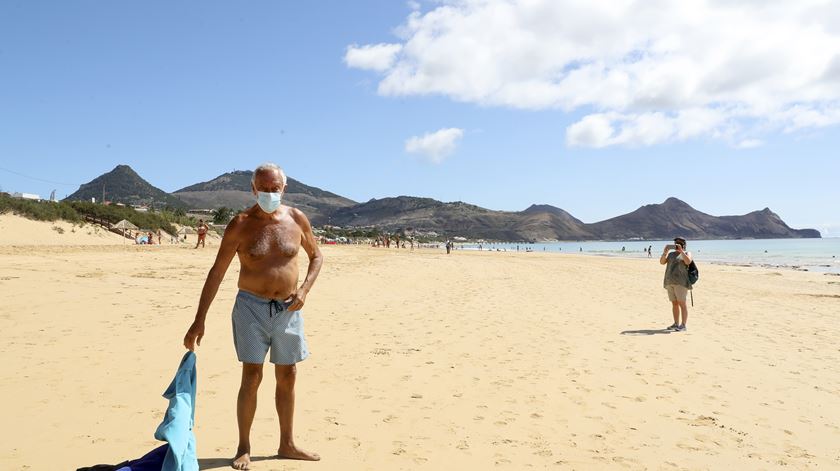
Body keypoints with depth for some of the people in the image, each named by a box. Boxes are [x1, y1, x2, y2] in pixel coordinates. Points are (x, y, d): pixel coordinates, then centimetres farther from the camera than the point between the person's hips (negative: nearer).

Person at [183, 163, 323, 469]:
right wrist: (199, 321, -9)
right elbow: (217, 272, -7)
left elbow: (316, 256, 12)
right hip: (252, 306, -3)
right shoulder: (240, 225, -8)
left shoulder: (297, 219, -1)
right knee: (252, 377, -5)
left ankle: (287, 445, 25)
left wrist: (304, 290, -5)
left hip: (287, 309, 3)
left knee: (287, 377, 10)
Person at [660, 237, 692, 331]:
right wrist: (665, 251, -9)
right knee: (674, 304, 9)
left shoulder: (687, 253, 5)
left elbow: (688, 261, -16)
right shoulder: (670, 254, 17)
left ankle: (683, 325, -5)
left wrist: (681, 251, -18)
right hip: (670, 282, 5)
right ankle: (676, 324, 14)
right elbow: (662, 262, 3)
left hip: (681, 282, -5)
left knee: (681, 303, -7)